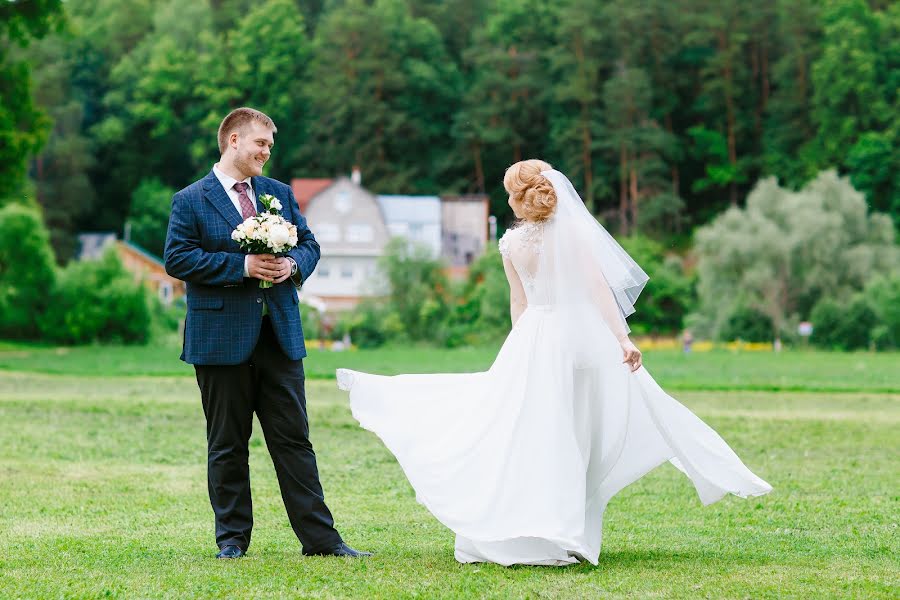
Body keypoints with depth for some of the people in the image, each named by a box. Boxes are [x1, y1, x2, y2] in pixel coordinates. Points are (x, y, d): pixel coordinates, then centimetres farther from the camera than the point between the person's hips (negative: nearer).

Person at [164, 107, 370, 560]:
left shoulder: (281, 194, 14)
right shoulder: (190, 201, -2)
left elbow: (308, 243, 17)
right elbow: (177, 258, -11)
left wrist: (294, 265, -7)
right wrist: (241, 267, -18)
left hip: (280, 336, 4)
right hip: (222, 340, -4)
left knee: (294, 440, 4)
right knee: (227, 446, 4)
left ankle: (319, 537, 5)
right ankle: (232, 537, 14)